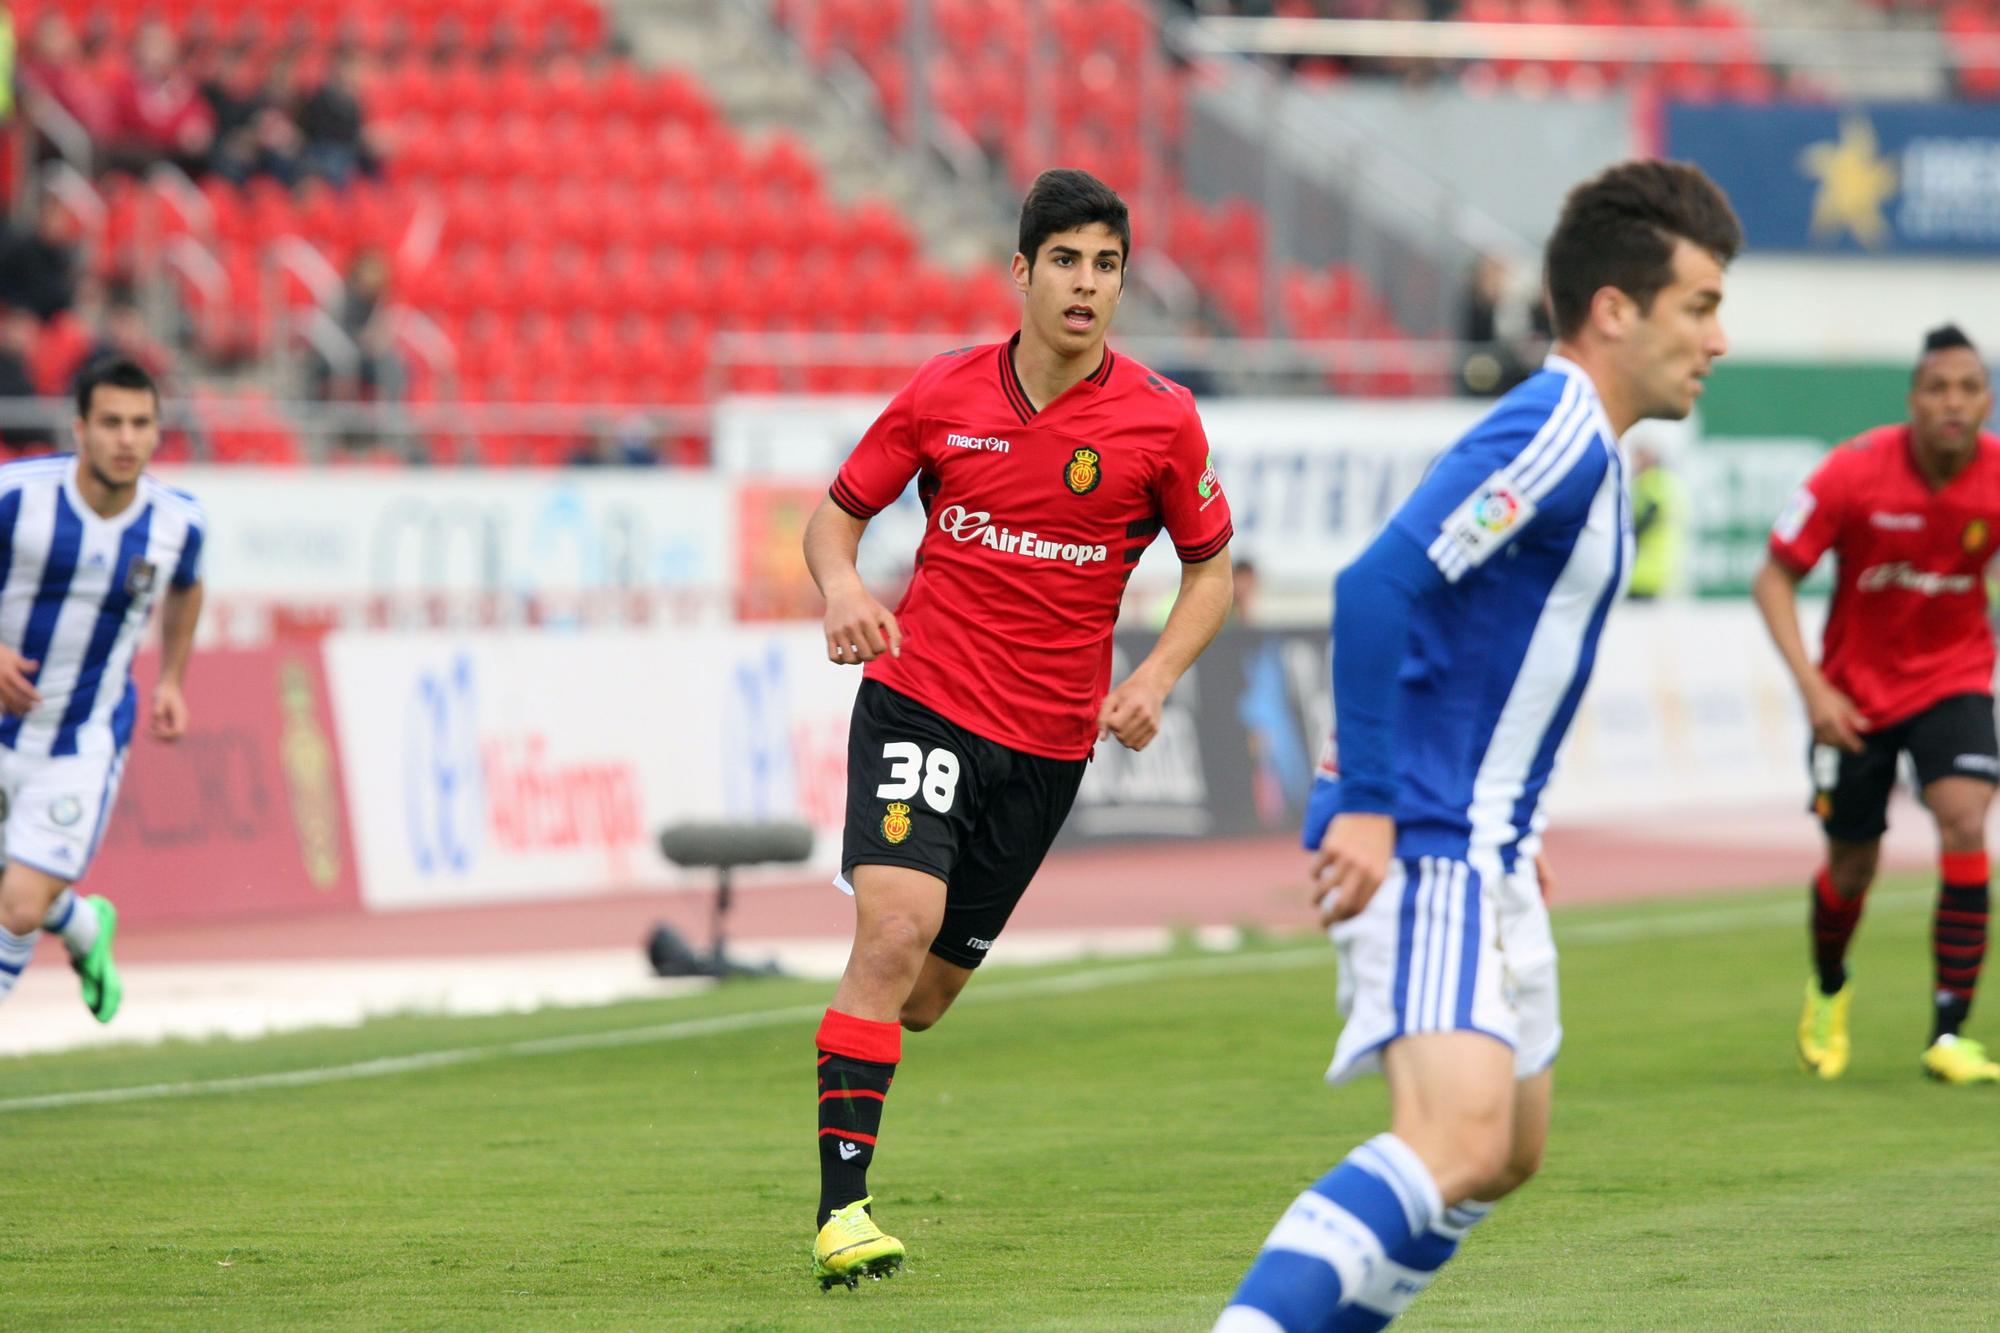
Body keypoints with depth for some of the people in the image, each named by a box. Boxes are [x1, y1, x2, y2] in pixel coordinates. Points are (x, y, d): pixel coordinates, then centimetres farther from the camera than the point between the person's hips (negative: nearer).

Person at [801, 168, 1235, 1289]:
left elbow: (1211, 568, 9)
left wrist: (1156, 678, -7)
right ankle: (844, 1209, -21)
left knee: (927, 994, 8)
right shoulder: (946, 392, -2)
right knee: (895, 930, -22)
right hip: (922, 700, -2)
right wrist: (842, 584, -13)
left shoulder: (1161, 418, -3)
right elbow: (837, 513, 9)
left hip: (1050, 737, 2)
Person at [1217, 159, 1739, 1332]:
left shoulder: (1584, 447, 16)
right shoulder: (1553, 437, -17)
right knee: (1460, 1138, -25)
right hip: (1419, 843, -11)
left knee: (1510, 1151, 18)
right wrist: (1366, 807, -27)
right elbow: (1376, 586, -27)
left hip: (1480, 849, 11)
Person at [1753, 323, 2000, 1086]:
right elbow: (1775, 577, -11)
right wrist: (1812, 686, -21)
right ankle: (1828, 990, 44)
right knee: (1852, 866, 8)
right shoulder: (1855, 474, -20)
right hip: (1855, 692, 0)